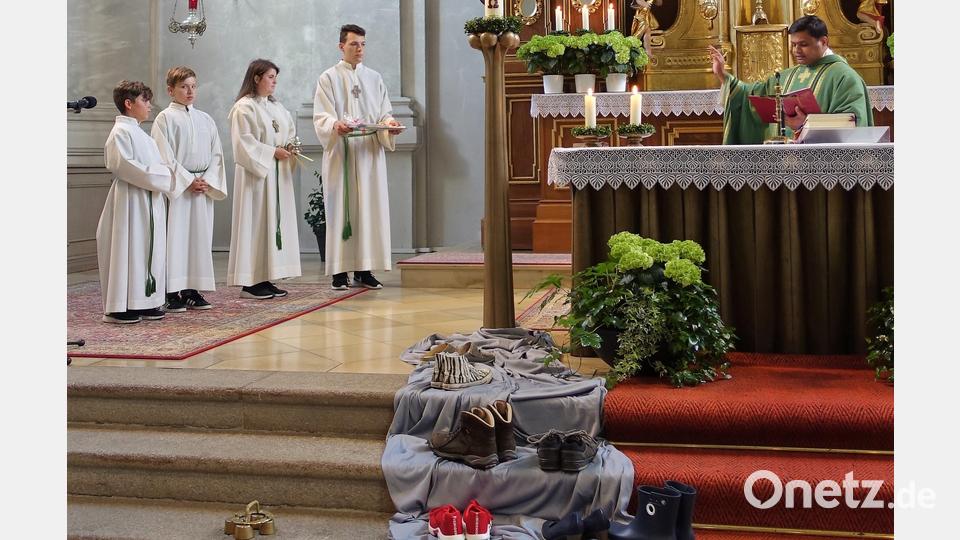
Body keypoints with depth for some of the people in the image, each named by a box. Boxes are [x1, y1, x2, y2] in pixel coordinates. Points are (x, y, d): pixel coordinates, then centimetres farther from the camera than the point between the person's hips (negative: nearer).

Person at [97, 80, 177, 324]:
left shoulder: (139, 133, 19)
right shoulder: (121, 132, -10)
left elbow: (155, 165, 23)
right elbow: (122, 165, -21)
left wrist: (166, 176, 4)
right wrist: (159, 176, -19)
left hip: (149, 200, 10)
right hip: (130, 200, -10)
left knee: (149, 250, 10)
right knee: (127, 250, -6)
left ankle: (144, 303, 16)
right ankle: (118, 308, -1)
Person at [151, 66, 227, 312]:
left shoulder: (205, 120, 13)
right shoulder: (165, 118, -2)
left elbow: (216, 154, 11)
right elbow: (165, 157, -8)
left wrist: (207, 180, -4)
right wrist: (188, 181, -12)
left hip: (204, 187, 5)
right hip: (176, 186, -5)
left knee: (200, 236, 5)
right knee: (175, 236, -5)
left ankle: (193, 291, 12)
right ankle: (172, 294, -3)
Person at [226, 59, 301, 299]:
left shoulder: (276, 107, 17)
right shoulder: (244, 107, -8)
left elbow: (290, 132, 22)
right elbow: (244, 142, -14)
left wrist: (290, 147, 2)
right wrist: (272, 152, -16)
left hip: (278, 174, 8)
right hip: (256, 174, -8)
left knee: (276, 221, 6)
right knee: (256, 223, -7)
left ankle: (266, 279, 10)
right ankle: (249, 282, -4)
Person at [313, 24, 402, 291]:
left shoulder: (374, 78, 15)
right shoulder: (328, 78, 4)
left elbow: (384, 114, 12)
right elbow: (321, 118, -5)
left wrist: (389, 124, -12)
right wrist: (336, 125, -26)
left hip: (370, 153, 3)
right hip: (340, 153, -3)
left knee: (369, 208, 0)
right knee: (341, 209, -5)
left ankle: (364, 270, 4)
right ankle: (340, 271, -3)